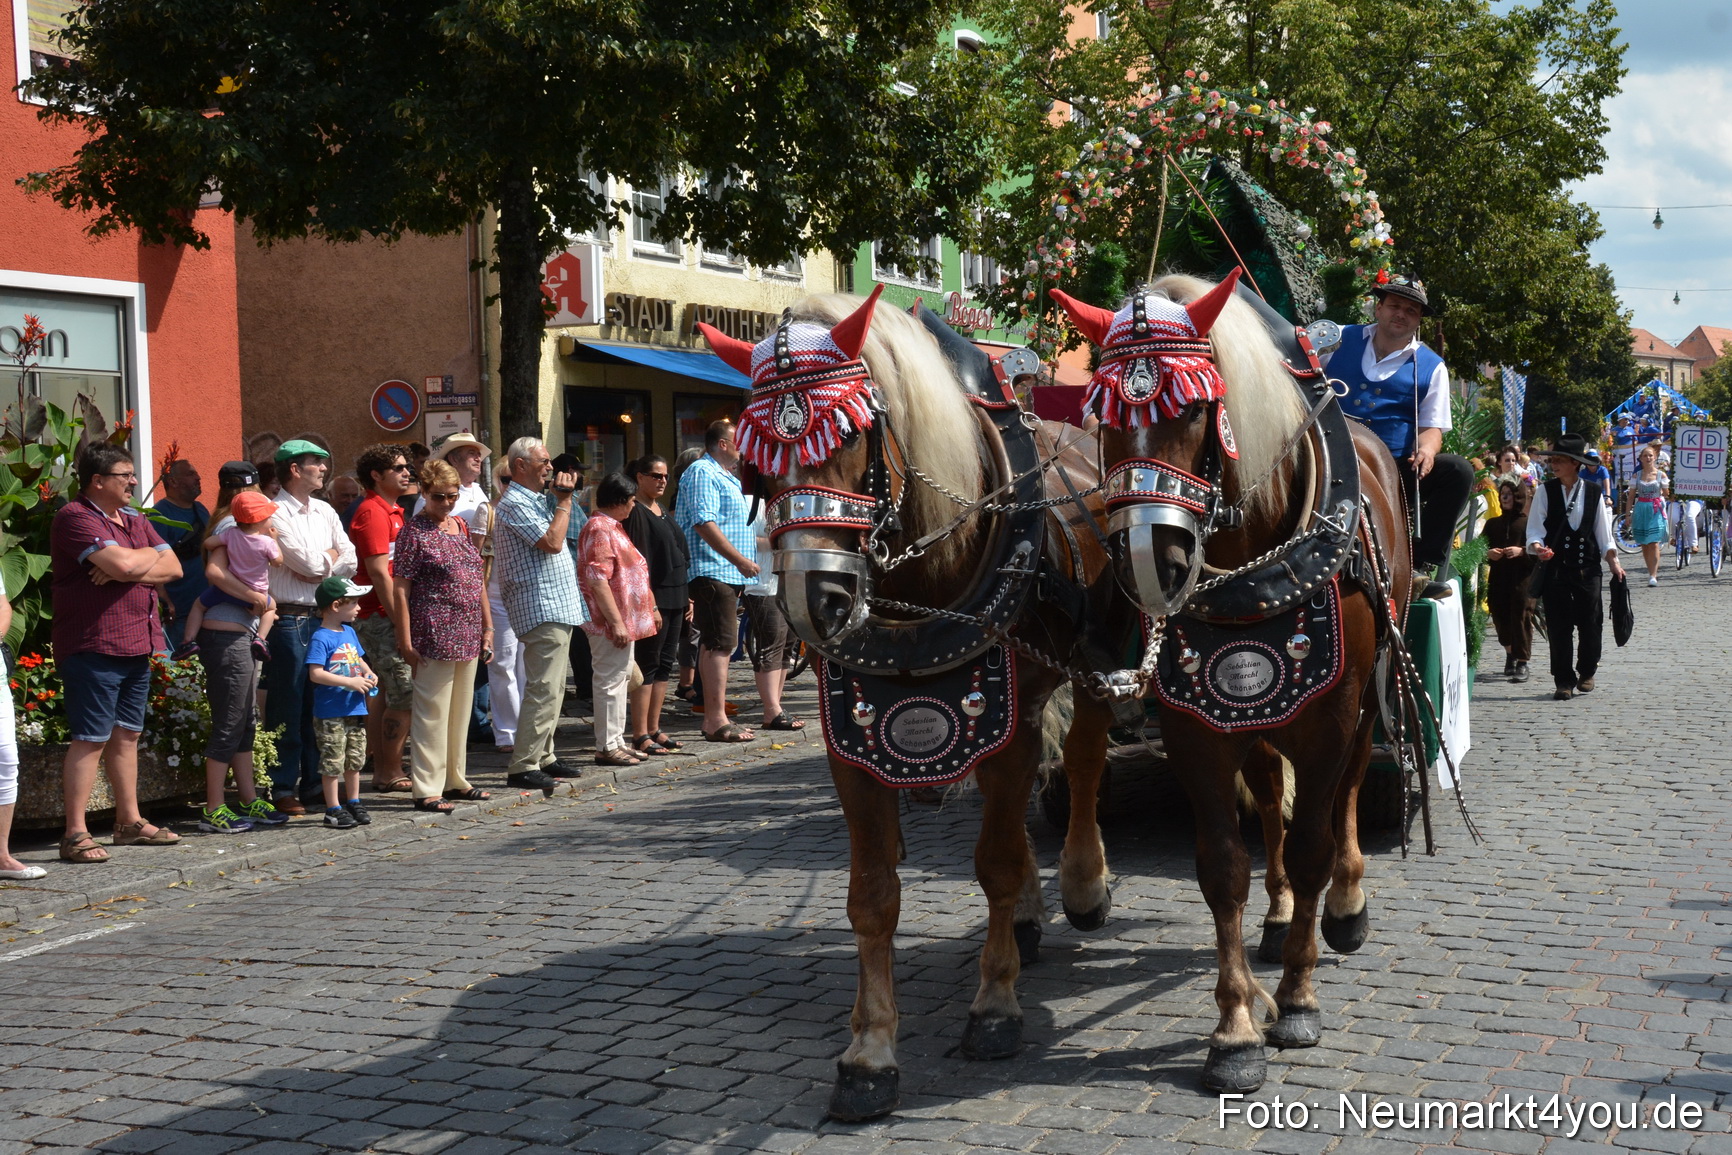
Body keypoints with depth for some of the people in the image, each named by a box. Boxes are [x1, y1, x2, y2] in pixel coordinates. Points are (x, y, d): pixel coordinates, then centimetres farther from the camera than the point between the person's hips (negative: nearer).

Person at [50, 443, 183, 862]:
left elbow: (173, 568, 8)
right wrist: (150, 556, -2)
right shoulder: (75, 518, -11)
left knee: (126, 734, 14)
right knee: (90, 739, -7)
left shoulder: (135, 520, 16)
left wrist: (131, 569, -10)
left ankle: (130, 822, 23)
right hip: (93, 649, -8)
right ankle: (75, 835, -4)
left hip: (137, 646, 8)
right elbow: (121, 563, -24)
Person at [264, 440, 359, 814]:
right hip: (289, 618, -7)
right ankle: (283, 790, 3)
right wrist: (331, 554, 3)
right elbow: (309, 563, -15)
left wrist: (319, 566, -7)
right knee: (288, 709, -3)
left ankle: (314, 783, 18)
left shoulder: (325, 512, 15)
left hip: (323, 616, 7)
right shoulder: (276, 513, -9)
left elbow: (350, 562, 8)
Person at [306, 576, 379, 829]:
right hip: (330, 714, -8)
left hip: (356, 710, 8)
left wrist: (369, 673, 3)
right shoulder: (321, 638, -15)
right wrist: (350, 682, -23)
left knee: (355, 759, 15)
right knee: (333, 762, 0)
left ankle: (354, 802, 27)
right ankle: (334, 809, 8)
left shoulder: (349, 632, 11)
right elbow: (315, 674, -22)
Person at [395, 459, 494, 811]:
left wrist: (487, 627, 15)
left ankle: (455, 780, 23)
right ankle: (427, 789, 1)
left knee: (461, 711, 13)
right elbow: (400, 588, -10)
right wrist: (405, 641, -14)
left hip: (468, 636, 7)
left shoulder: (461, 526, 14)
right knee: (433, 712, -4)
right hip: (434, 636, -7)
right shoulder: (414, 531, -7)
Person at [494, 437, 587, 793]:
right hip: (542, 609, -11)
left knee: (553, 689, 14)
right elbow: (552, 541, -22)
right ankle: (523, 766, -13)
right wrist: (564, 500, -13)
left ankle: (543, 756, 22)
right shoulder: (515, 503, -13)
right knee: (543, 690, -13)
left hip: (558, 608, 11)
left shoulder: (533, 501, 20)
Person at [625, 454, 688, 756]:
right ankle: (640, 736, -3)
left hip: (674, 597, 9)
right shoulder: (635, 512, -10)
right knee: (648, 666, -6)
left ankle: (654, 729, 16)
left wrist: (685, 596, 17)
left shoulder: (664, 511, 18)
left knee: (665, 664, 10)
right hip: (652, 599, -9)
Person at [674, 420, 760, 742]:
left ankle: (713, 718, 13)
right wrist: (740, 559, -20)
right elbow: (704, 523, -20)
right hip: (713, 572, -11)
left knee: (716, 644, 10)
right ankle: (717, 720, -13)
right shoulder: (702, 473, -10)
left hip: (728, 574, 11)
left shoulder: (725, 477, 23)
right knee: (719, 644, -12)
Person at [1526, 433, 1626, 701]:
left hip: (1587, 568, 1)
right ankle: (1564, 681, 8)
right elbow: (1535, 528, -4)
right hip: (1555, 567, -1)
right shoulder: (1545, 491, -1)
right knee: (1558, 627, -1)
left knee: (1590, 623, 5)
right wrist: (1537, 546, -24)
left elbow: (1603, 532, 8)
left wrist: (1613, 562, 1)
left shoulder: (1593, 493, 3)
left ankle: (1587, 672, 27)